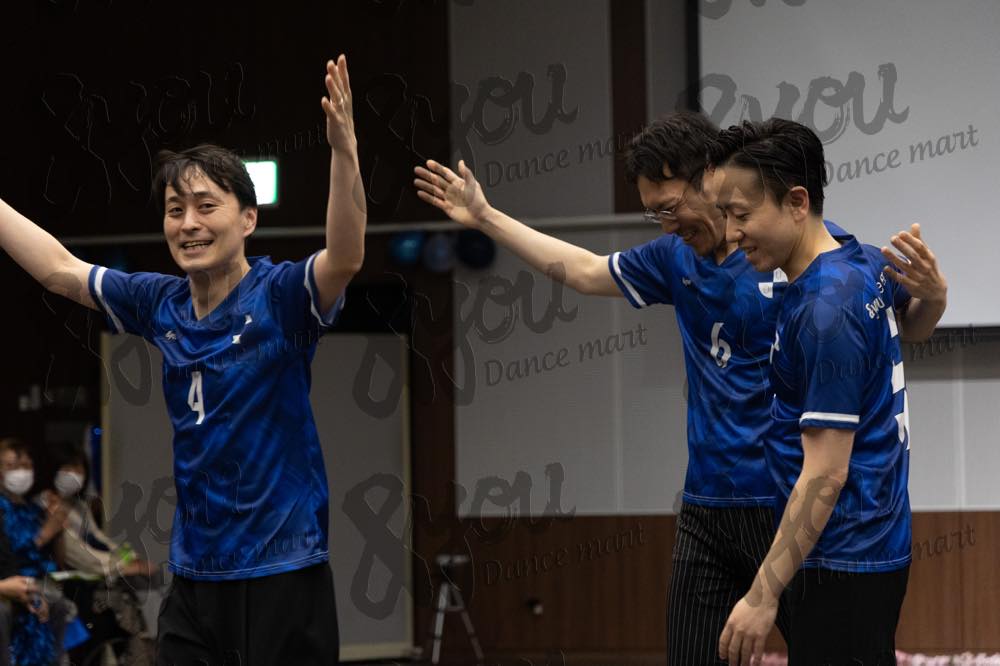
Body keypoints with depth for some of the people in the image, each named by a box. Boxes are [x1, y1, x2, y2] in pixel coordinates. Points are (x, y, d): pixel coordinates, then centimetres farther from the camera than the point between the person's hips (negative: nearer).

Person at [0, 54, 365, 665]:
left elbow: (346, 258, -29)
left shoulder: (280, 296, -9)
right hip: (194, 578, 6)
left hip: (282, 574, -6)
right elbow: (58, 268, 17)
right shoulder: (160, 305, 6)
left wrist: (343, 149, -42)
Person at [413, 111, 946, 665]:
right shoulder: (677, 257, 10)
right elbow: (582, 270, 26)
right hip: (707, 508, 6)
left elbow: (907, 329, -3)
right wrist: (484, 217, 30)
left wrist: (930, 295, -27)